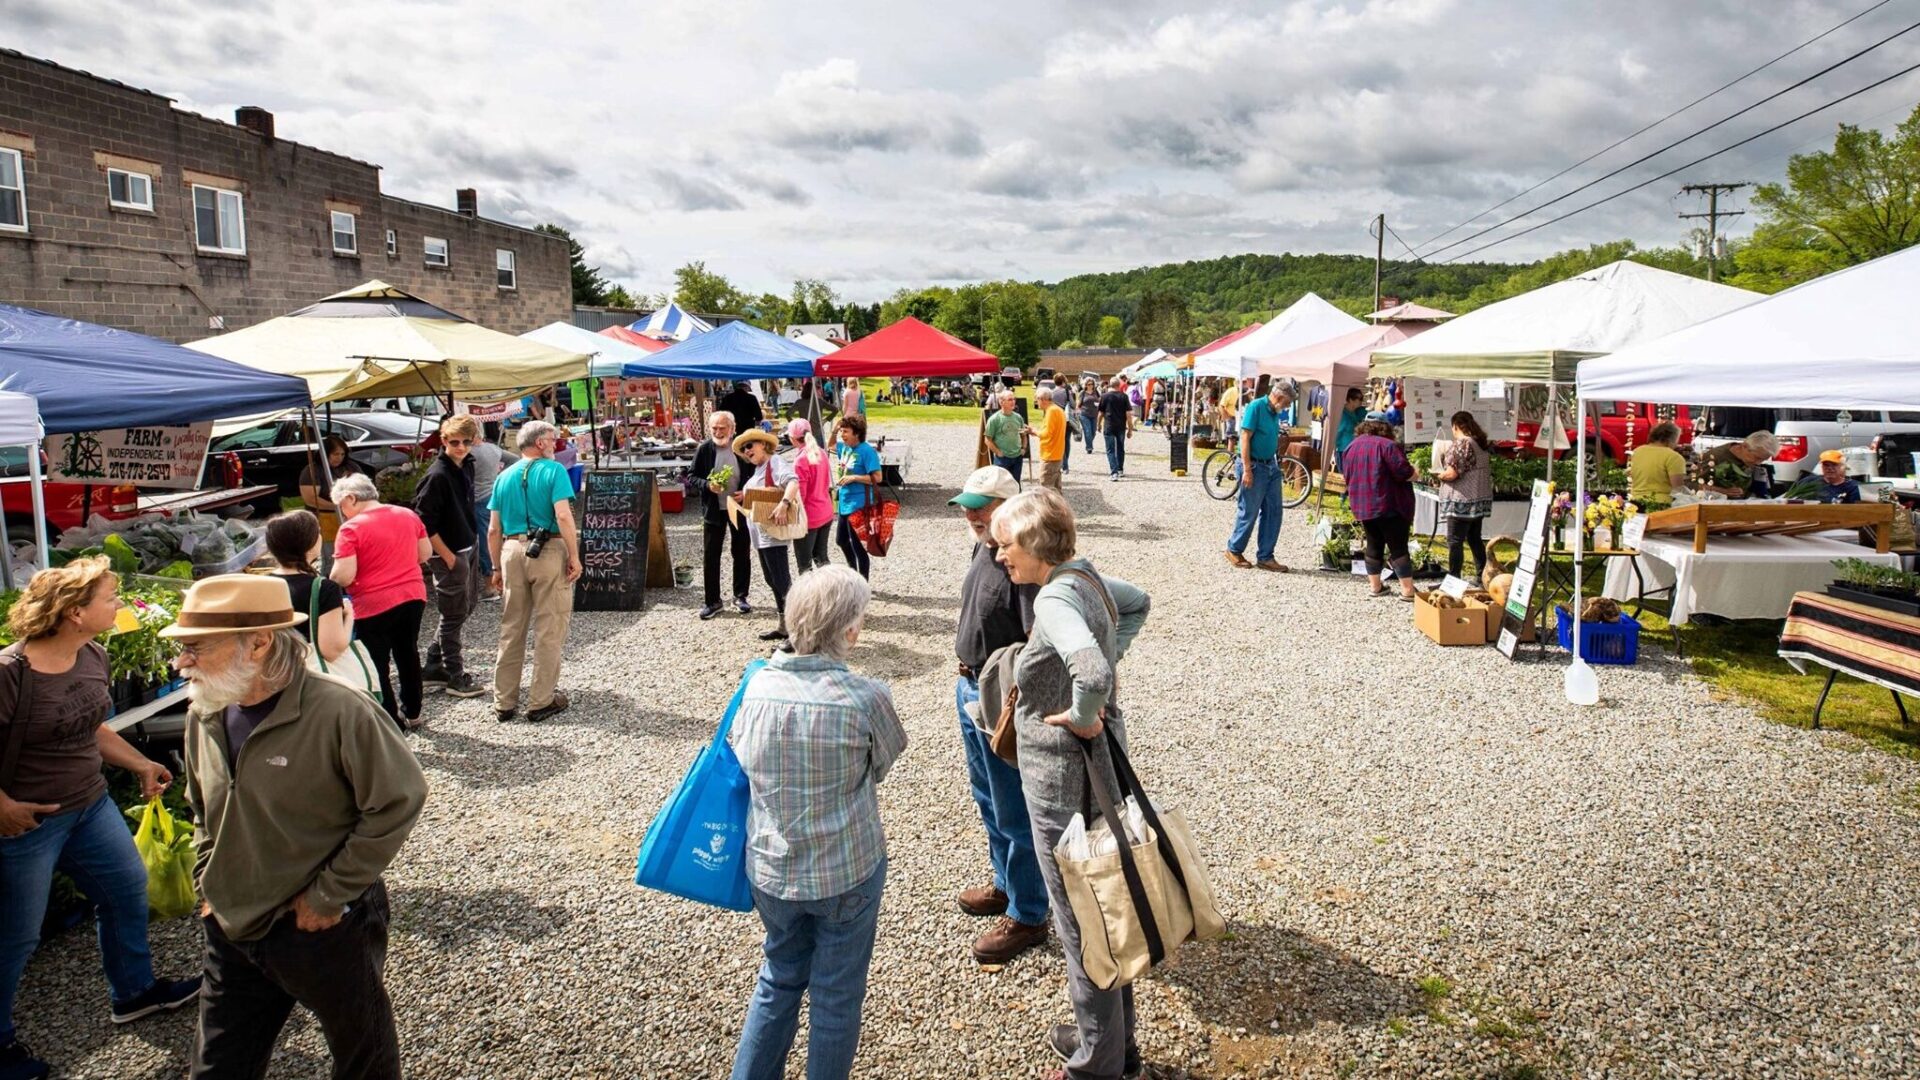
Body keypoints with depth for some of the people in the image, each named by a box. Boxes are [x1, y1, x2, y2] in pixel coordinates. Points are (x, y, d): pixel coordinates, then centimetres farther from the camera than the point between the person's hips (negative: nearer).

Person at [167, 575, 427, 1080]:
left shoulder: (338, 712, -24)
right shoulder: (203, 717, -1)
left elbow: (399, 799, -21)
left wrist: (330, 895, -17)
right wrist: (208, 884, 9)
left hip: (326, 930, -6)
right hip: (232, 930, 6)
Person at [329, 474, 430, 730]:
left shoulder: (352, 528, -15)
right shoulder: (408, 515, 3)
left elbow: (343, 577, -20)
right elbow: (426, 554, 11)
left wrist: (330, 578, 2)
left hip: (374, 606, -6)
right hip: (413, 597, 6)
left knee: (377, 667, 8)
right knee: (408, 655, 23)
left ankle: (392, 725, 12)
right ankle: (411, 713, 36)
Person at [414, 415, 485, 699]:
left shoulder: (466, 466, 5)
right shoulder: (437, 475, -21)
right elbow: (424, 523, -20)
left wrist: (473, 542, 15)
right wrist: (447, 556, -17)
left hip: (469, 547, 9)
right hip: (449, 553, -9)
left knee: (467, 605, 17)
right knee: (454, 614, 3)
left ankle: (435, 666, 29)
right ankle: (455, 676, 17)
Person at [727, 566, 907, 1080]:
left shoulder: (759, 684, -11)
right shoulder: (866, 696, -20)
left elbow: (740, 756, 1)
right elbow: (881, 766, -3)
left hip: (770, 868, 4)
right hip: (847, 872, -4)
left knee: (780, 979, 26)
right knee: (837, 993, 17)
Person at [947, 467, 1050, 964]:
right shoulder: (983, 550, 5)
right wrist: (968, 674, 16)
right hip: (972, 690, 10)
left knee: (1015, 812, 4)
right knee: (988, 799, 25)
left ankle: (1026, 916, 20)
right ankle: (1006, 883, 45)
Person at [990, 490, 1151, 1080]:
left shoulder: (1055, 597, -25)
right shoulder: (1086, 576, 3)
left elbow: (1092, 671, -42)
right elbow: (1138, 603, 24)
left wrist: (1083, 715, -23)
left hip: (1065, 779, -10)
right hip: (1097, 765, 10)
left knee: (1080, 921, 7)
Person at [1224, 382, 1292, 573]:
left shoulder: (1275, 413, 12)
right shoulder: (1256, 407, -13)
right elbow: (1245, 438, -18)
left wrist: (1282, 440, 6)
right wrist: (1247, 470, -21)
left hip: (1271, 466, 8)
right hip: (1255, 466, -8)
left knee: (1273, 512, 7)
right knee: (1249, 512, 1)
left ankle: (1265, 557, 13)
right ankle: (1234, 550, 18)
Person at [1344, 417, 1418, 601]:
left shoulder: (1352, 446, 9)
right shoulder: (1387, 445, -13)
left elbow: (1347, 477, 17)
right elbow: (1405, 474, -16)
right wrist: (1413, 472, 4)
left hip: (1362, 507, 6)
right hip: (1390, 506, -6)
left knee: (1373, 546, 16)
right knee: (1399, 547, -2)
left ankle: (1375, 586, 20)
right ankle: (1407, 590, -2)